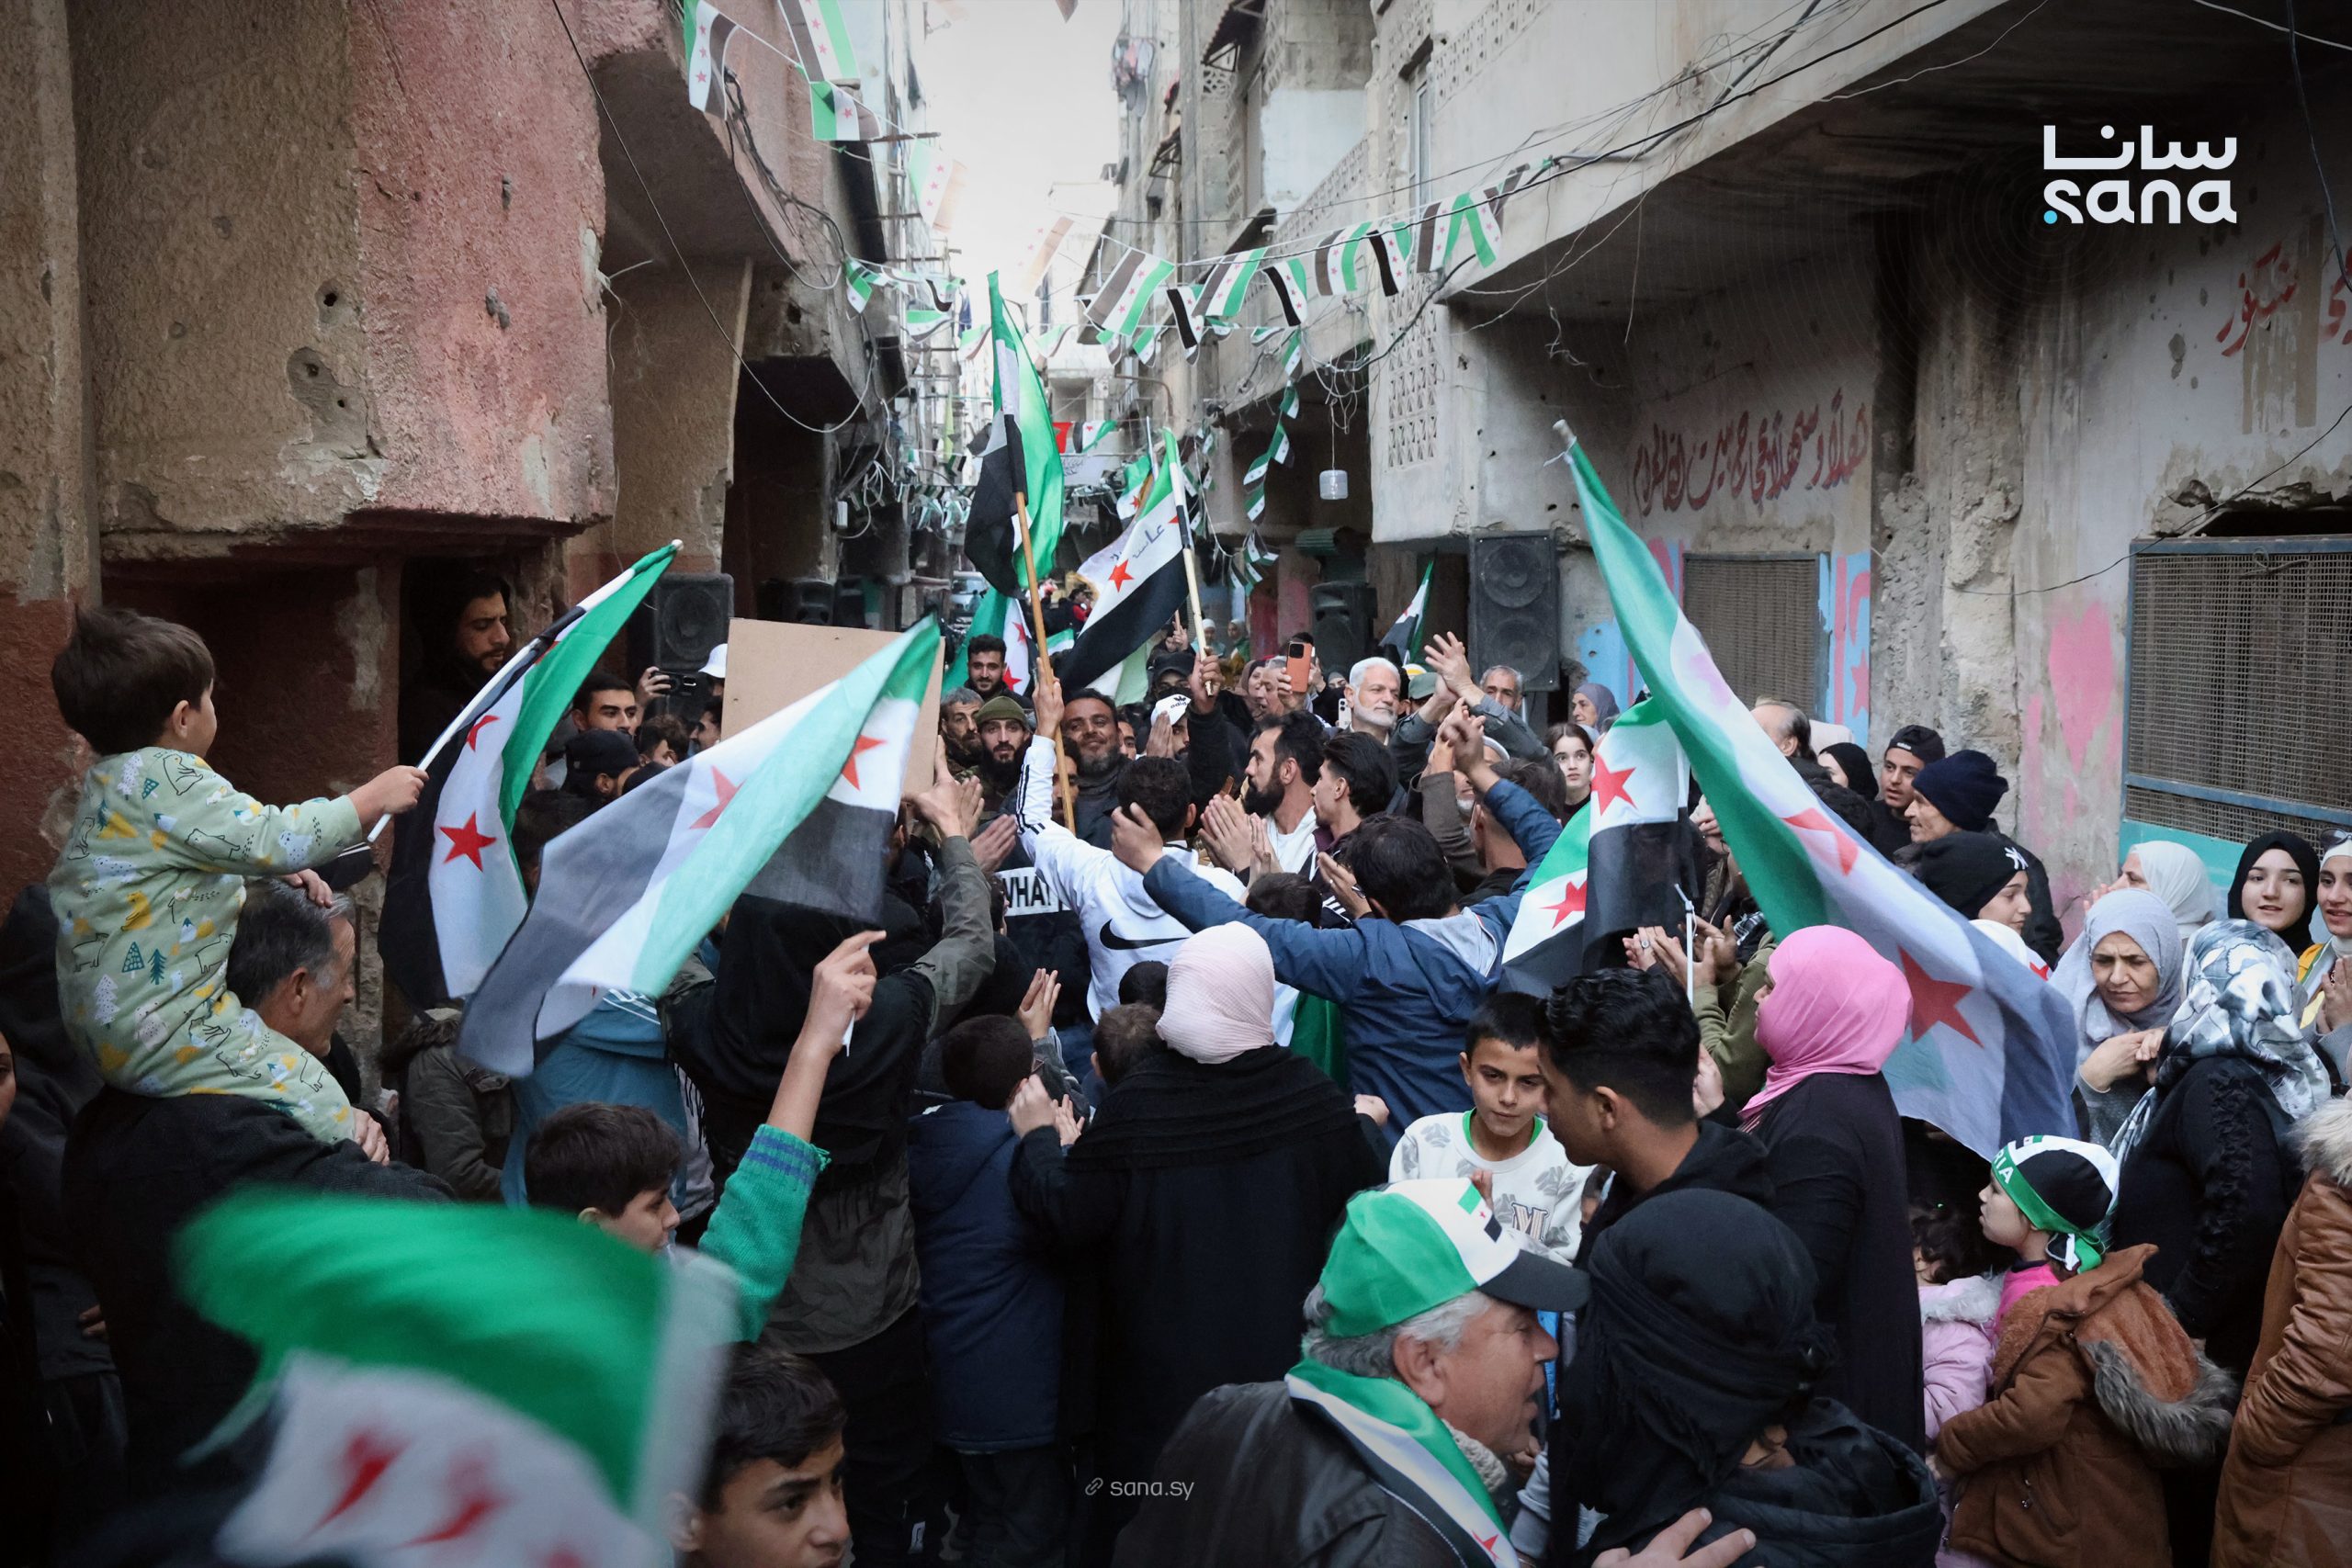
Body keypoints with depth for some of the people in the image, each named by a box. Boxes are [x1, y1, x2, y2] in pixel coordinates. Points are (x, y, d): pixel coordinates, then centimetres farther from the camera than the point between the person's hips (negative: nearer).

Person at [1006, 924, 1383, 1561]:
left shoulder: (1136, 1103, -18)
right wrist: (1367, 1126, 16)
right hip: (1285, 1359, 2)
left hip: (1164, 1370, -2)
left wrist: (1038, 1138, 3)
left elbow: (1072, 1221, -13)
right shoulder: (1317, 1099, -12)